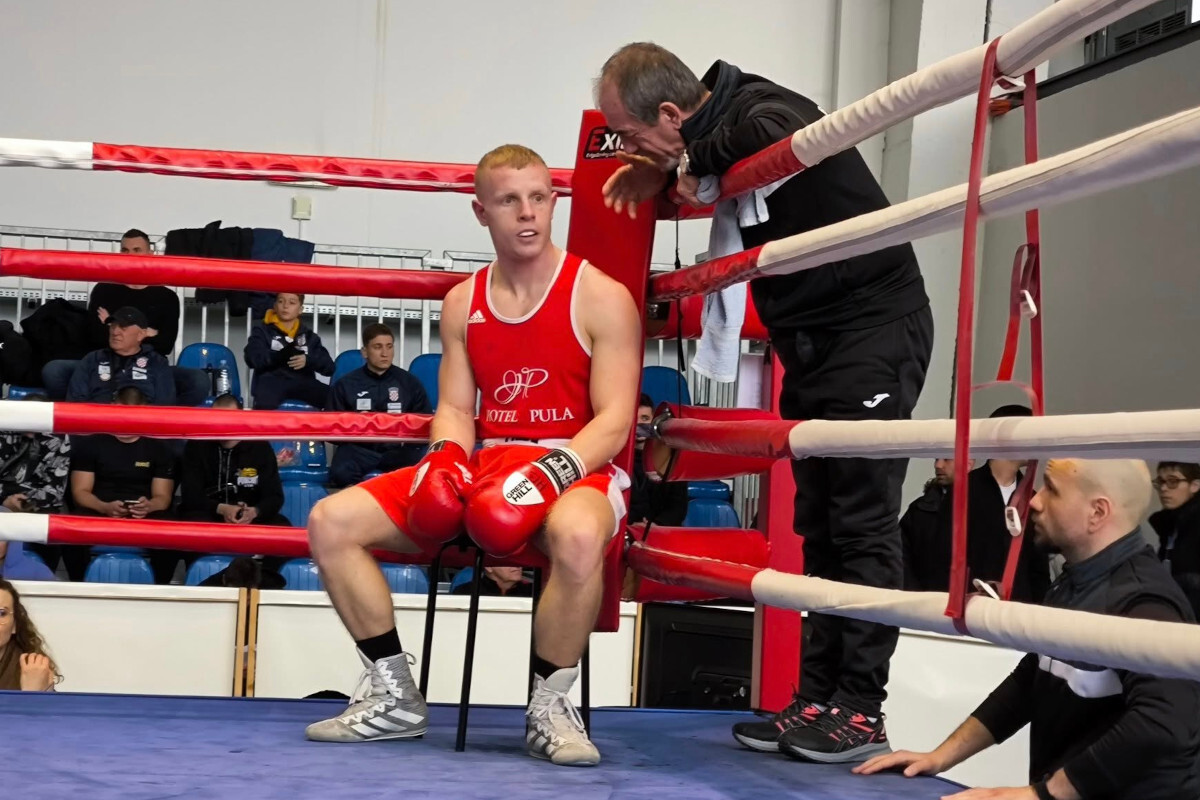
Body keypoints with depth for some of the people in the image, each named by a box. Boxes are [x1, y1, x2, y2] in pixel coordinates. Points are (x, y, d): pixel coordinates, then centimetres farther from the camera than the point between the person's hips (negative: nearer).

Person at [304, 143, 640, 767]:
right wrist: (446, 457, -11)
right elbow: (454, 408, 12)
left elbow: (614, 422, -10)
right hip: (486, 470, 6)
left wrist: (554, 469, -27)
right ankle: (396, 698, 0)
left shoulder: (601, 298, -4)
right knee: (331, 521, -8)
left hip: (577, 468, -5)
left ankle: (549, 708, -21)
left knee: (577, 534, -44)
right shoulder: (463, 304, 12)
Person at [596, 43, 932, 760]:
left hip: (875, 333, -9)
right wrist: (659, 173, 6)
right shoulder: (713, 138, 5)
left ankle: (861, 710, -4)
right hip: (812, 344, 9)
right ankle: (818, 699, 12)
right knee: (819, 526, 8)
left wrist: (690, 161, -25)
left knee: (863, 522, -8)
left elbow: (775, 134, -45)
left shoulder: (764, 115, -21)